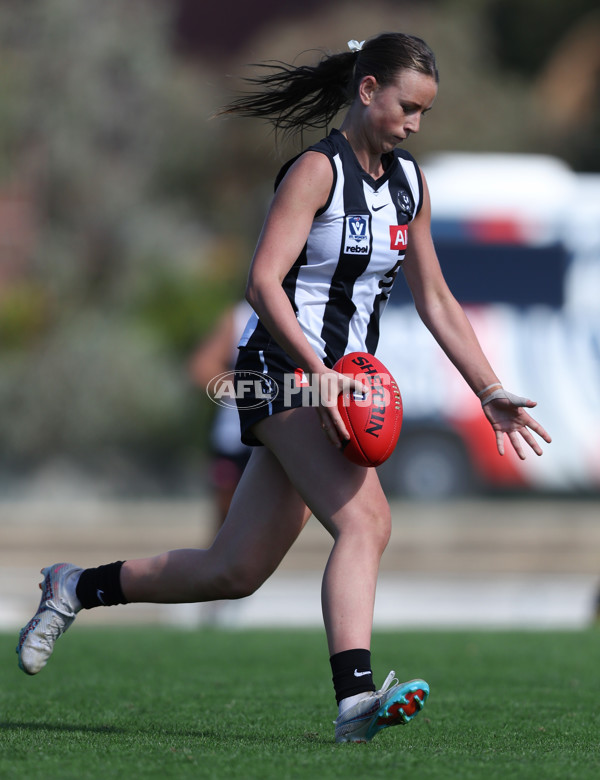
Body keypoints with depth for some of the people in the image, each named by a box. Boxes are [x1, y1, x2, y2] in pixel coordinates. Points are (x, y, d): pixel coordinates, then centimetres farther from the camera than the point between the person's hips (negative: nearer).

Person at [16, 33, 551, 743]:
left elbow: (435, 301, 20)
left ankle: (76, 588, 25)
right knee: (365, 521, -27)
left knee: (233, 571, 8)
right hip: (283, 366, -8)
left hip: (340, 382, 8)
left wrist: (490, 391, 14)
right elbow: (262, 281, -19)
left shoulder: (410, 184, 14)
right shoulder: (318, 170, -10)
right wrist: (319, 372, -30)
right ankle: (354, 696, -37)